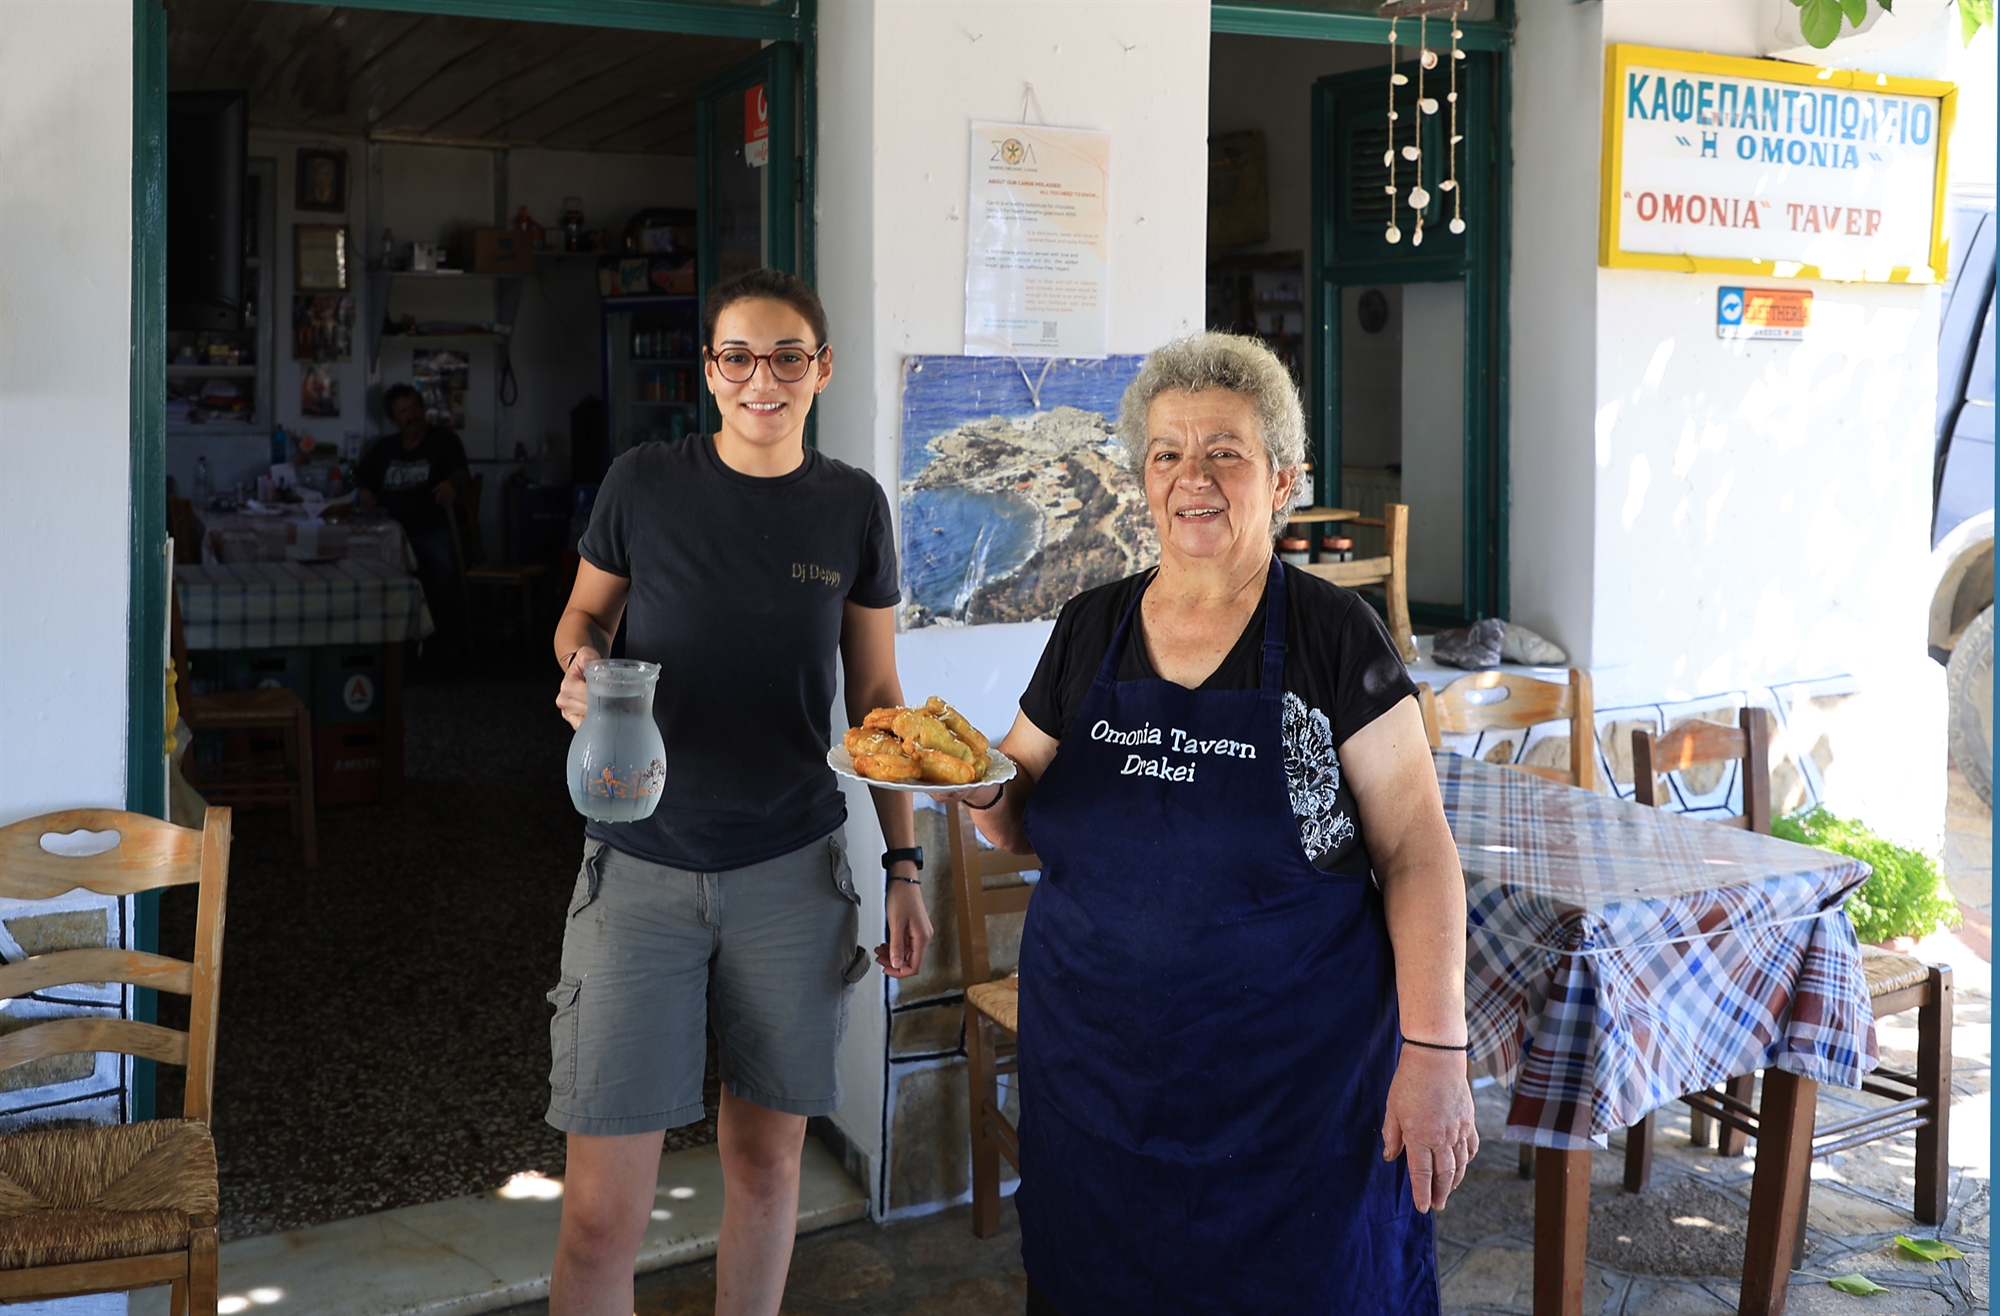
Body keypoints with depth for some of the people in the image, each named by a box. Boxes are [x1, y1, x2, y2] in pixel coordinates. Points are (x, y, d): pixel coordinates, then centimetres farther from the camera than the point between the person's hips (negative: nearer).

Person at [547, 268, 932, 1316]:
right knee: (602, 1210, -3)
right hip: (640, 872, -1)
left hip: (793, 874, 2)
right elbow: (583, 615, 12)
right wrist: (581, 667, -12)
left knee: (766, 1159, 14)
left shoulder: (852, 506, 2)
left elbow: (875, 694, 8)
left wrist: (903, 866, 6)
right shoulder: (643, 483, -3)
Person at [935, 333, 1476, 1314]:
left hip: (1295, 1083, -3)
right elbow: (1026, 827, 13)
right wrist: (982, 788, -9)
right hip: (1092, 1067, 4)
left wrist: (1436, 1052, -14)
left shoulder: (1333, 636, -7)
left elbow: (1415, 855, -8)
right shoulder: (1089, 629, 5)